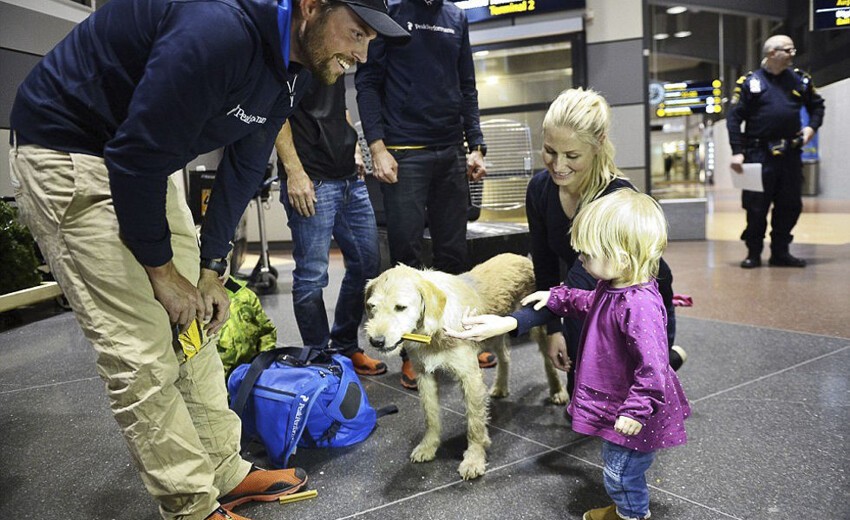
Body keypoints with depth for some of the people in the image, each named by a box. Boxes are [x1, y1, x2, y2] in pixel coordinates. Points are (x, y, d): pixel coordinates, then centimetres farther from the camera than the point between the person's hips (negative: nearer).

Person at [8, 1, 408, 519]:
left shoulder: (295, 68, -2)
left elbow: (244, 167, 3)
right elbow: (136, 155, -27)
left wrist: (212, 269, 0)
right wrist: (160, 267, -14)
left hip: (147, 158, 9)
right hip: (65, 151, -9)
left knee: (195, 320, 9)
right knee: (142, 351, -9)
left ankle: (226, 473, 22)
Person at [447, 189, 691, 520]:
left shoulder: (639, 305, -35)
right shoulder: (612, 286, -3)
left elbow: (652, 365, -33)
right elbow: (590, 304, 21)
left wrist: (636, 409, -28)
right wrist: (557, 298, 17)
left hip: (634, 414, -10)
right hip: (613, 399, 10)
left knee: (620, 473, 11)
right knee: (613, 460, 28)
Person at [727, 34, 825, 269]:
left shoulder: (800, 80, 10)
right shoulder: (749, 82, -2)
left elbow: (817, 105, 24)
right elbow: (734, 118, -6)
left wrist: (812, 126, 5)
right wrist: (737, 152, -13)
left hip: (790, 153, 4)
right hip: (759, 153, -4)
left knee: (790, 205, 7)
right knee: (756, 206, -1)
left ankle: (780, 252, 20)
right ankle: (754, 253, 13)